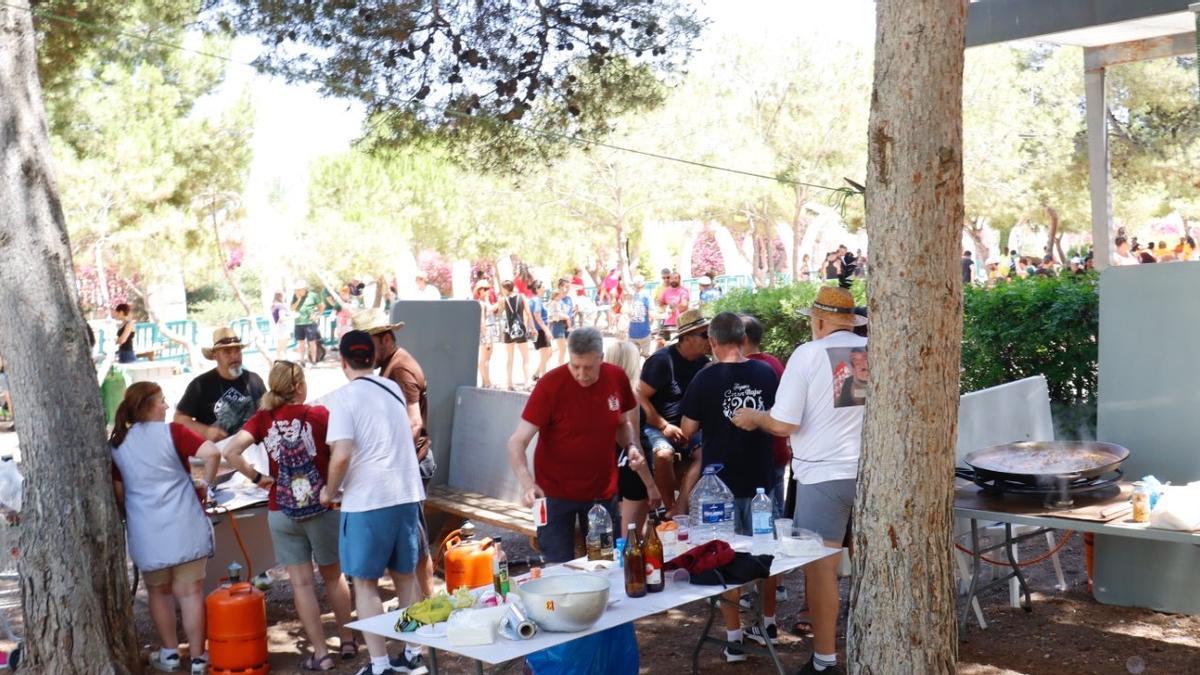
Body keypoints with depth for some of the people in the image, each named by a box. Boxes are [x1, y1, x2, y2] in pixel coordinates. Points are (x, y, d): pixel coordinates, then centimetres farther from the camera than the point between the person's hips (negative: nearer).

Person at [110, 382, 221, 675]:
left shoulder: (116, 444, 5)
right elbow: (212, 453, -20)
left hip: (145, 531, 3)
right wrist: (207, 485, -4)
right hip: (184, 526, -3)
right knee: (190, 591, 5)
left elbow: (118, 494, 10)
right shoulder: (172, 432, -6)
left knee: (158, 592, 19)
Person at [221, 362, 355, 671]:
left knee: (301, 583, 7)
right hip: (321, 508, -1)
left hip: (282, 513, 1)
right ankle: (348, 641, 28)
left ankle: (321, 653, 10)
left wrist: (257, 478, -1)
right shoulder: (319, 415, -8)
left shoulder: (264, 419, -2)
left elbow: (230, 452, -12)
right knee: (333, 576, 17)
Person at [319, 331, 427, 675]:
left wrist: (330, 491, -1)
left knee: (365, 584, 5)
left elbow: (341, 456, -18)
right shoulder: (394, 389, 11)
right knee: (405, 576, 17)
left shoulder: (344, 397, -9)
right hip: (406, 495, 6)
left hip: (367, 501, -6)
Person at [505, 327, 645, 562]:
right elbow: (517, 442, -20)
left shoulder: (617, 378, -6)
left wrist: (631, 445, -8)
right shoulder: (550, 385, -19)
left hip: (603, 491, 4)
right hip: (555, 493, -4)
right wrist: (527, 483, -36)